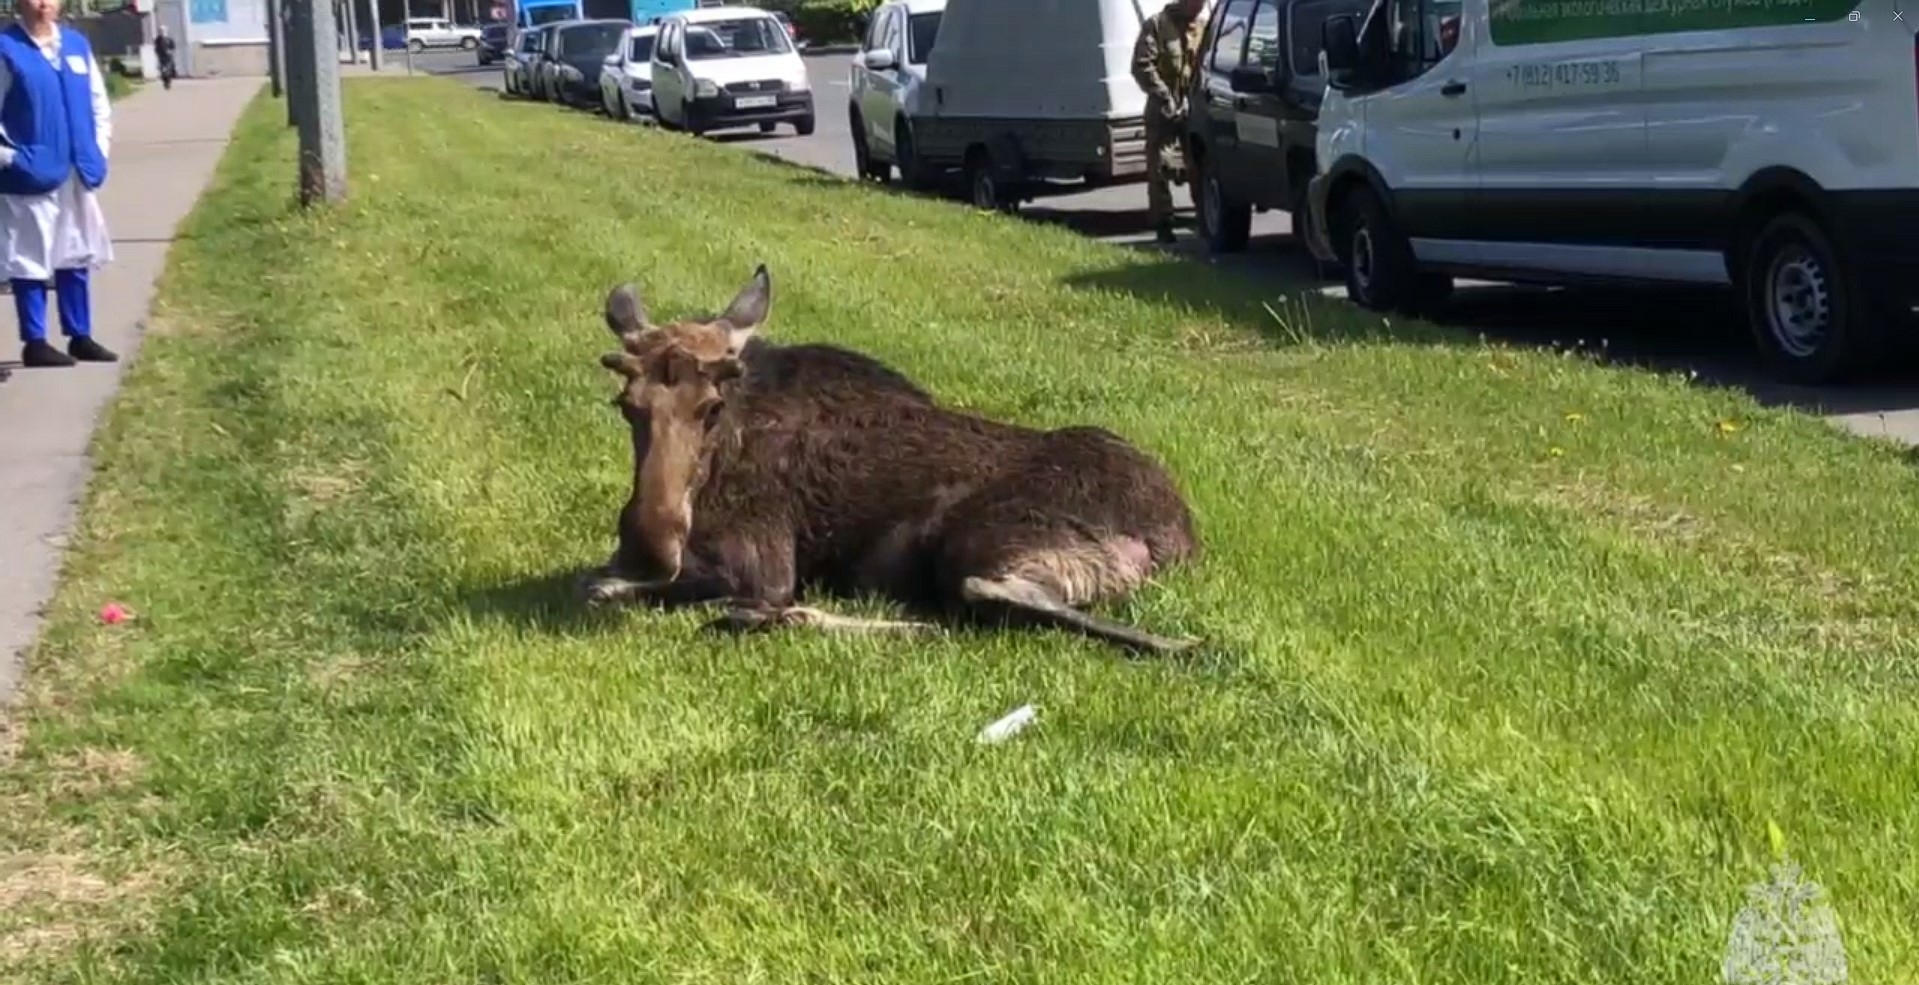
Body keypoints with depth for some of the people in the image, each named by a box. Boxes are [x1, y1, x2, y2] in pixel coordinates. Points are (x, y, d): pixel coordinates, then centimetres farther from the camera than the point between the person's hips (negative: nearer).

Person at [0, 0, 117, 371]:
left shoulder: (77, 44, 7)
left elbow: (99, 102, 15)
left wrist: (97, 150, 8)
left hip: (76, 173, 6)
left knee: (76, 257, 13)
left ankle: (80, 336, 22)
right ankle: (34, 343, 8)